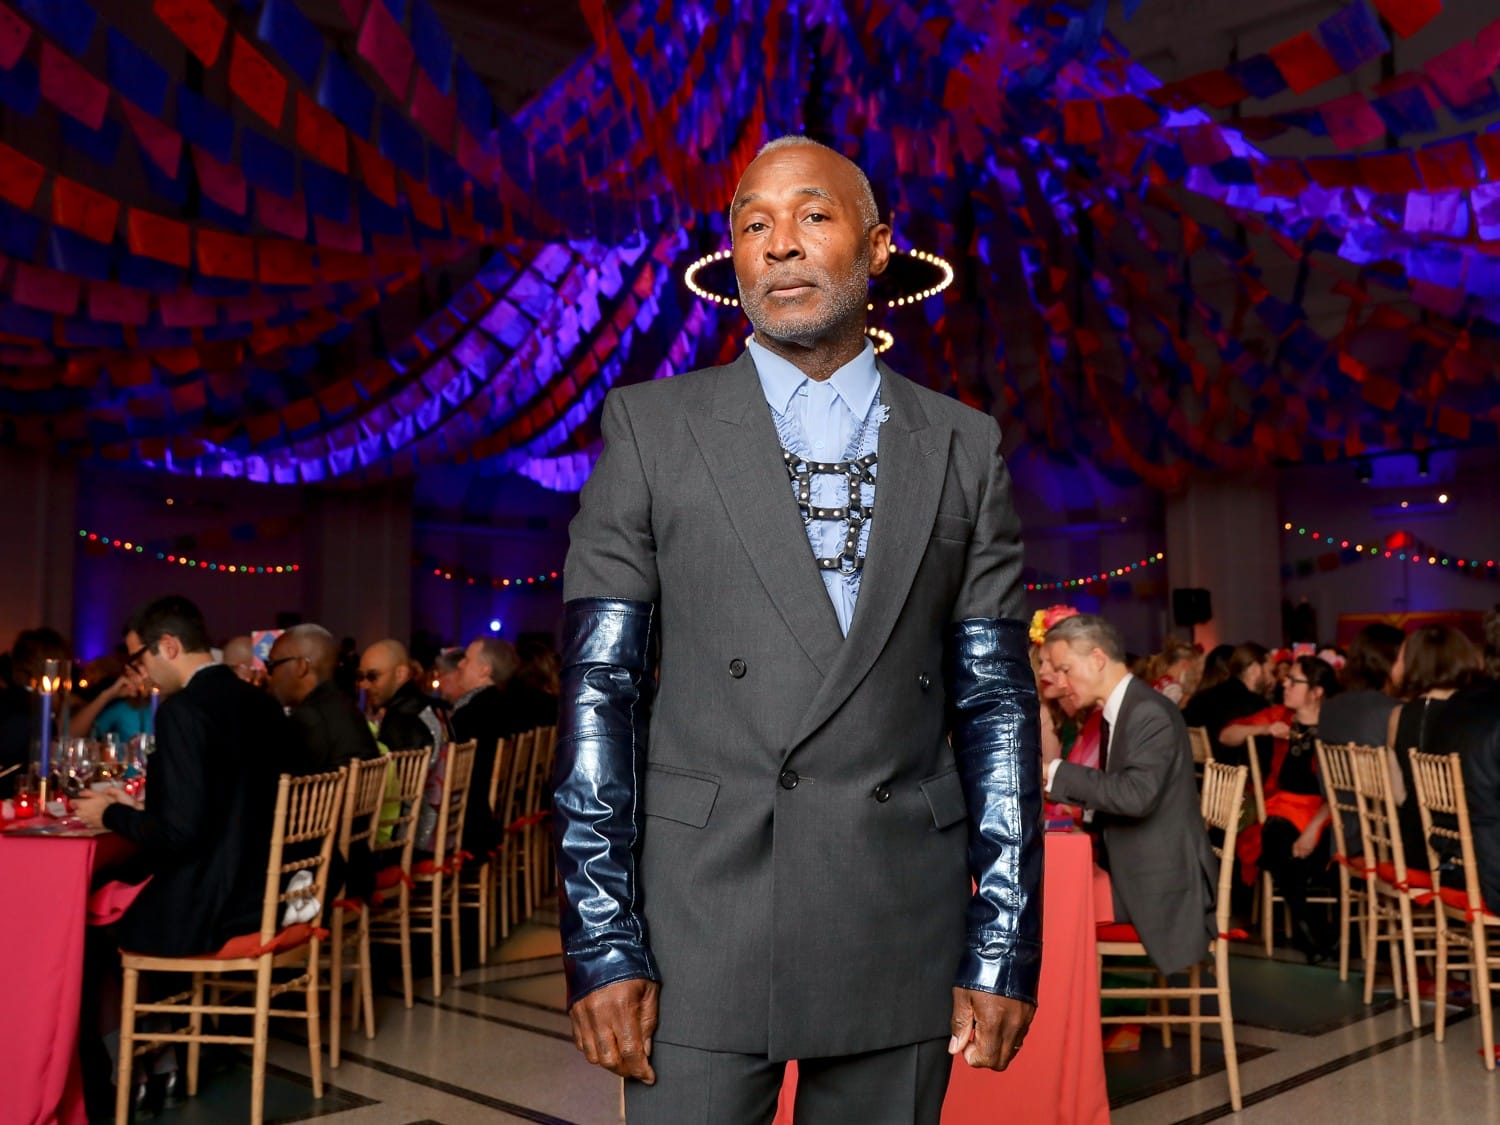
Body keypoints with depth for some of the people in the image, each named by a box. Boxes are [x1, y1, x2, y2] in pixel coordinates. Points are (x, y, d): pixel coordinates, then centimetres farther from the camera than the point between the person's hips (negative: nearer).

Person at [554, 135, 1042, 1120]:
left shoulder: (964, 448, 6)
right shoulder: (653, 429, 1)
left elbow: (996, 706, 4)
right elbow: (599, 693, -2)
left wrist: (1004, 950, 0)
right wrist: (603, 944, -8)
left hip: (904, 930, 2)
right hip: (703, 923, -1)